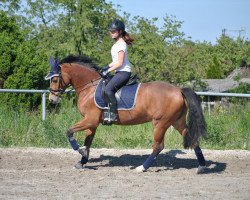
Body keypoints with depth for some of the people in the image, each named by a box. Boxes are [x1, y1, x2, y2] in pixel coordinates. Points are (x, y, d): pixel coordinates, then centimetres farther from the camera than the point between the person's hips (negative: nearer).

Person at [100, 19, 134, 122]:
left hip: (124, 72, -11)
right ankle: (107, 111, 12)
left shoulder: (121, 44, -14)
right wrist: (107, 67, 10)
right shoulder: (117, 44, 16)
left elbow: (120, 62, -18)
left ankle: (113, 114, -28)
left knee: (108, 89, -26)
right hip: (120, 72, 11)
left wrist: (108, 71, -16)